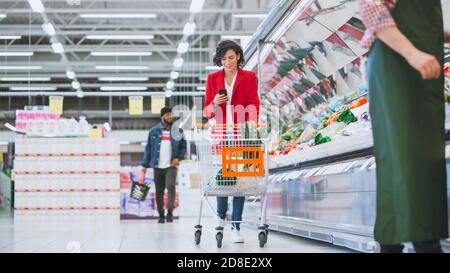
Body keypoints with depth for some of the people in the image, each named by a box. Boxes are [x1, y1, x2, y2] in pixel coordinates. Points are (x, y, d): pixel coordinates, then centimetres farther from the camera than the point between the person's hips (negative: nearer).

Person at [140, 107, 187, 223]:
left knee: (171, 186, -21)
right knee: (159, 192, 6)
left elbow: (183, 146, 10)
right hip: (157, 166, 1)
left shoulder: (178, 130, 4)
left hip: (171, 166, -1)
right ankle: (161, 215, 18)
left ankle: (170, 212, -13)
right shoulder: (154, 131, 4)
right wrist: (145, 165, 5)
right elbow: (148, 148, 8)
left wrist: (178, 158, -7)